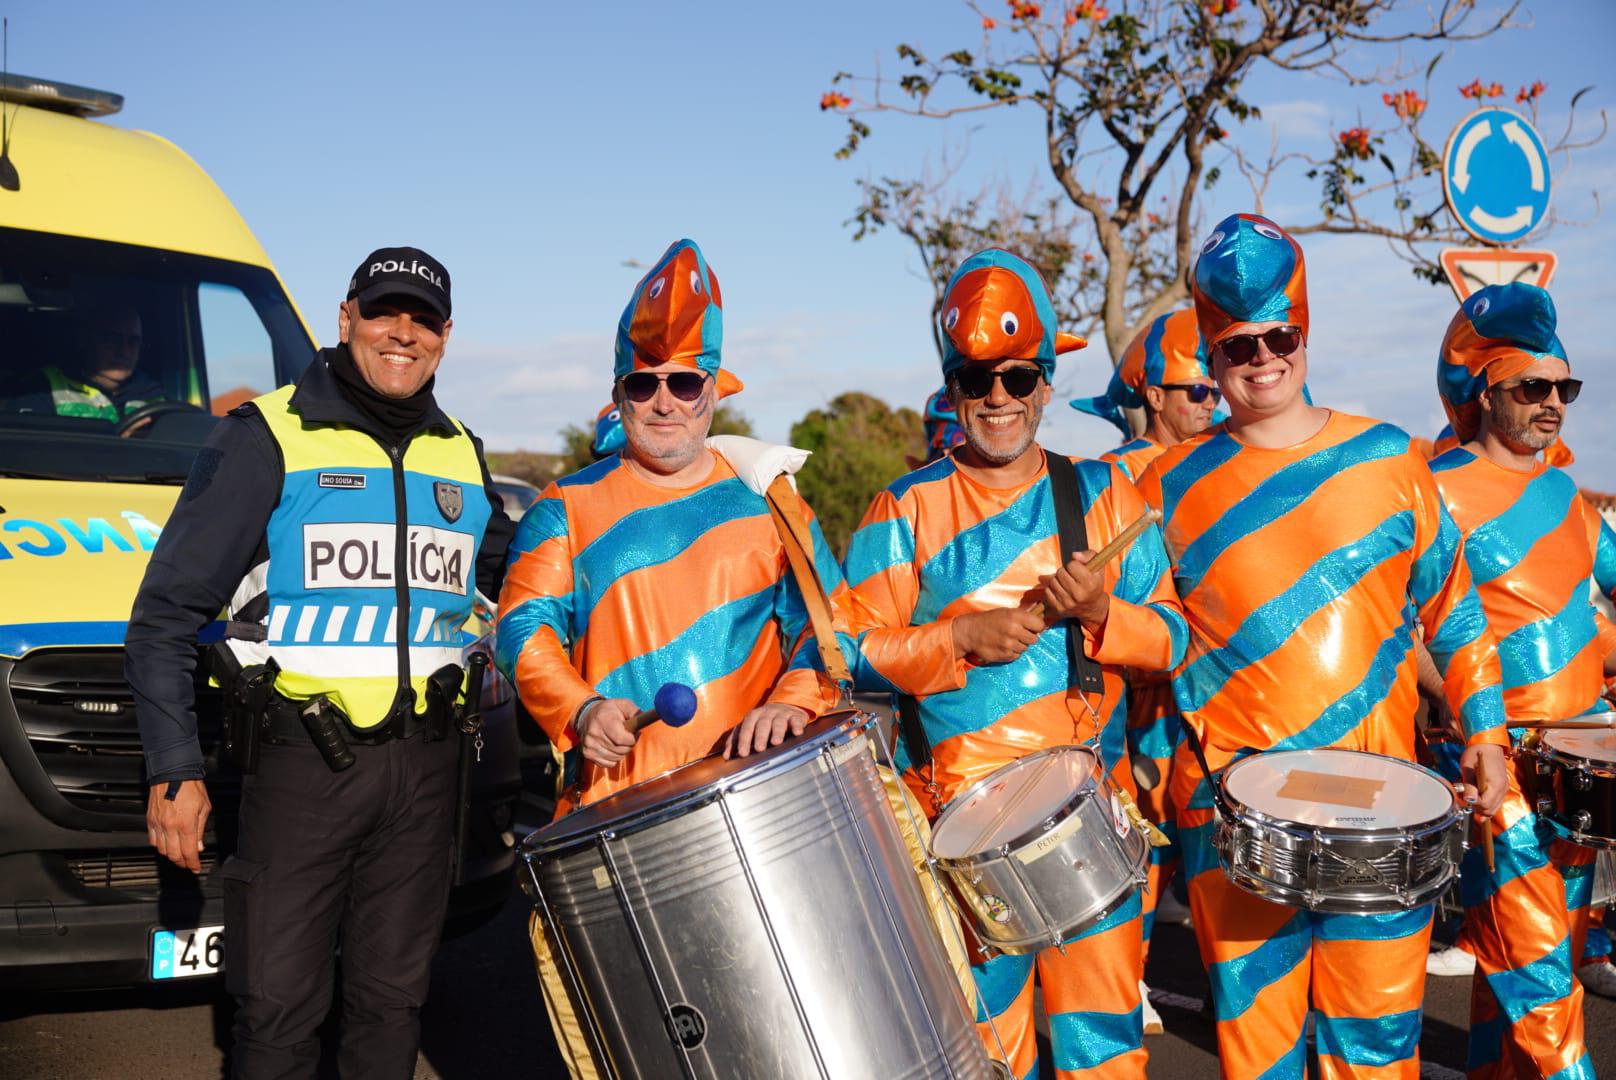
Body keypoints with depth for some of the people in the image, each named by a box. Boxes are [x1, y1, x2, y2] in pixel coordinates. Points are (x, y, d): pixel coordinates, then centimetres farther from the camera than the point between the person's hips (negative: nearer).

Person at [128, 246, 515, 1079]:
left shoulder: (460, 458, 13)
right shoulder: (268, 439, -3)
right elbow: (167, 613, -4)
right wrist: (173, 770, -9)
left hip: (423, 762, 4)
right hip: (301, 761, -4)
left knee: (392, 997, 13)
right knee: (279, 1006, 1)